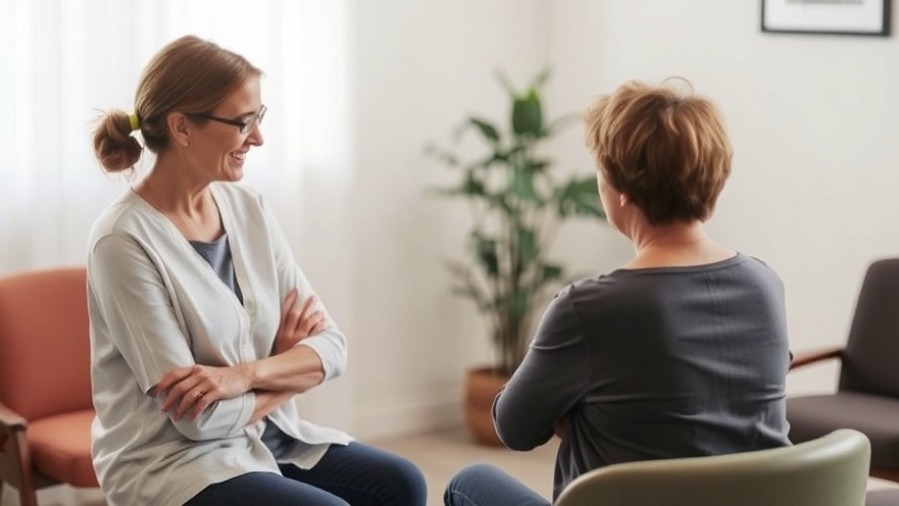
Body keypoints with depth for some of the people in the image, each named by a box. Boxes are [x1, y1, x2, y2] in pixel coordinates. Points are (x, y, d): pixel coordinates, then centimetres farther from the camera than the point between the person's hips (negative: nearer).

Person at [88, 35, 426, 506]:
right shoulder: (125, 241, -18)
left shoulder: (247, 208, 2)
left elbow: (330, 344, -1)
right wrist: (289, 366, -4)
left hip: (268, 437, 6)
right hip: (172, 464, -6)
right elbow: (199, 417, -20)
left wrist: (247, 373, -19)